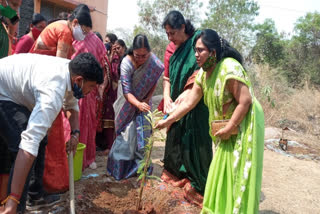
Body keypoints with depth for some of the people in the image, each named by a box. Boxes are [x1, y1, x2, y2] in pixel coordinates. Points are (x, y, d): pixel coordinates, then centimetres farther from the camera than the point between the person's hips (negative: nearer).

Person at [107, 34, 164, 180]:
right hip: (128, 102, -3)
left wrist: (146, 100, -11)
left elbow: (154, 82, -2)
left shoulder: (153, 60, -16)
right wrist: (138, 104, -45)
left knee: (144, 132, 2)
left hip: (143, 101, 3)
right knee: (128, 133, -4)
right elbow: (126, 92, -28)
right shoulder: (126, 63, -26)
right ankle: (120, 166, 12)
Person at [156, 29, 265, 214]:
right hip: (226, 128, 8)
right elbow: (188, 103, 5)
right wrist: (167, 121, 3)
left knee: (240, 174, 0)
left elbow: (245, 101, -24)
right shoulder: (203, 74, 3)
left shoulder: (230, 67, -22)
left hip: (244, 125, -8)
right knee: (221, 172, 15)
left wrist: (228, 129, -20)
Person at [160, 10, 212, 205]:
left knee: (194, 141, -2)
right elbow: (167, 76, 9)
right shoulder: (172, 48, 9)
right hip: (176, 103, 7)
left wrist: (187, 92, -22)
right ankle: (176, 173, 34)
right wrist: (167, 97, -7)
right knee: (175, 137, 15)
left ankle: (197, 185, 13)